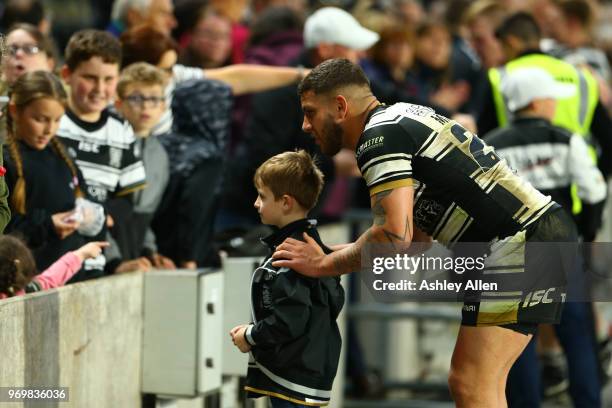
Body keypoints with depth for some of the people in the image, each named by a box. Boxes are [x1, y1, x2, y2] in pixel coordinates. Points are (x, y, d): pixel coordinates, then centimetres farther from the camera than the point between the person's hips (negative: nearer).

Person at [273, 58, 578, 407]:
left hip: (522, 242, -10)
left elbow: (395, 237, -21)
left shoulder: (379, 136, -11)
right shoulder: (399, 121, 21)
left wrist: (324, 265, -7)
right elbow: (416, 239, 25)